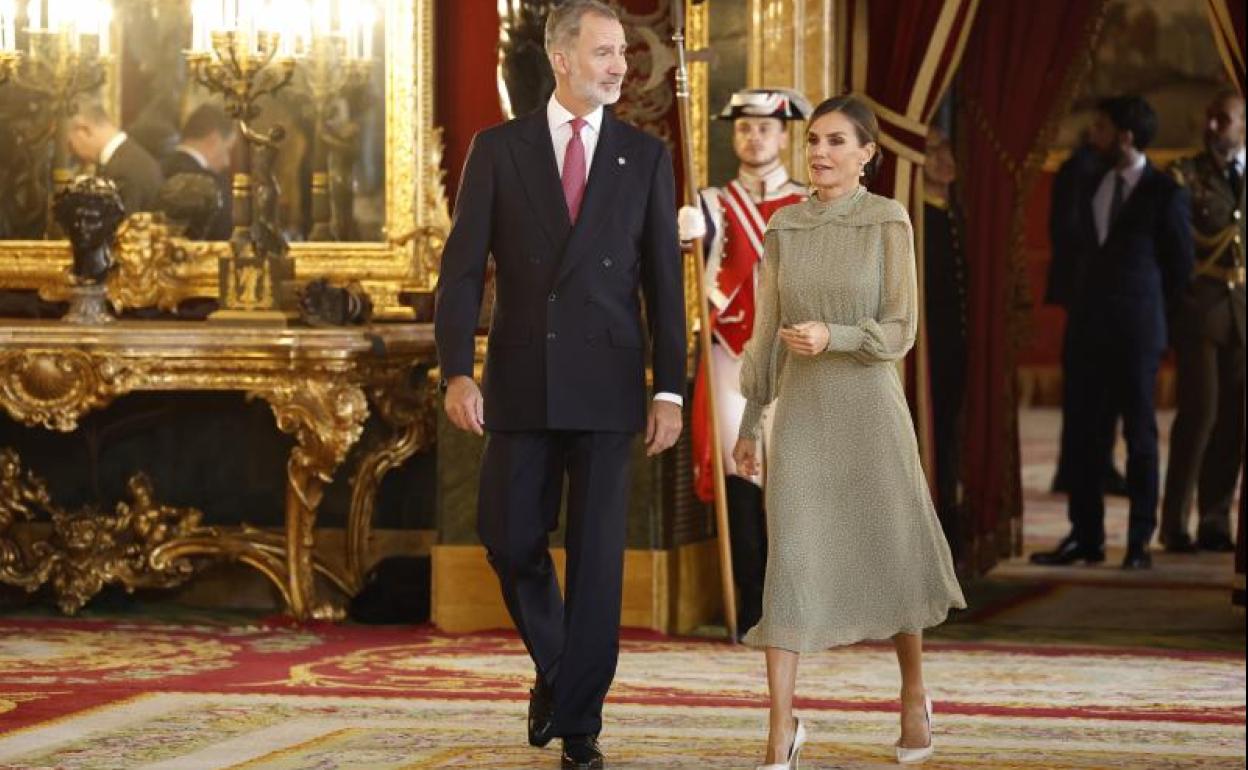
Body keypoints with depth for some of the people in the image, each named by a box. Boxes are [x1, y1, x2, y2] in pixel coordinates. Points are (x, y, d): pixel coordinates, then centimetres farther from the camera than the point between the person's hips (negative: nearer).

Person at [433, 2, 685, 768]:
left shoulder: (646, 156, 4)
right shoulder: (498, 149, 3)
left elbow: (665, 281, 4)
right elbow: (463, 267, -1)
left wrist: (670, 389, -3)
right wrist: (457, 370, -12)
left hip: (606, 385, 0)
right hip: (521, 382, 1)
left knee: (598, 556, -2)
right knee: (511, 541, 4)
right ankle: (554, 667, 31)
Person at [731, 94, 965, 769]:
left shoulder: (889, 223, -4)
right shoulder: (784, 227, 5)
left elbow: (900, 331, -8)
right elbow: (767, 331, 10)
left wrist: (831, 337, -24)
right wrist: (749, 422, 10)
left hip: (870, 409, -2)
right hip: (800, 412, 2)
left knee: (890, 554, 9)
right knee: (790, 563, -7)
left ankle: (913, 695, 34)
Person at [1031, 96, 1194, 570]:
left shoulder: (1164, 194, -6)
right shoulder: (1092, 184, 10)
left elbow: (1180, 264, 3)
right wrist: (1089, 303, 14)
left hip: (1136, 332, -5)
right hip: (1089, 329, 5)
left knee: (1140, 434, 2)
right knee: (1086, 433, 5)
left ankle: (1140, 542, 5)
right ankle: (1085, 536, 10)